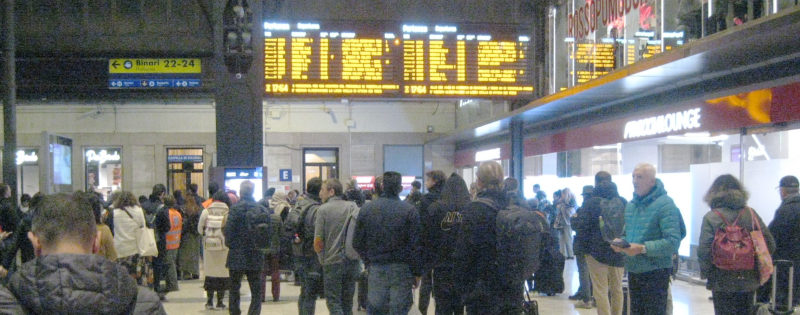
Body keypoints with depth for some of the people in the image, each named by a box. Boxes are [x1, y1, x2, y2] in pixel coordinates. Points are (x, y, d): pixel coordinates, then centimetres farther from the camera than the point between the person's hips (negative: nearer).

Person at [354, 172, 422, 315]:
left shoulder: (366, 208, 2)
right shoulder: (409, 210, -7)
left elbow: (357, 243, 4)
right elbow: (415, 246, -7)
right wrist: (417, 272, 2)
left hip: (375, 269, 2)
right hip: (401, 270, -2)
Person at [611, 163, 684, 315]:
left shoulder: (664, 204, -14)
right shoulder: (631, 204, 12)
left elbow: (673, 242, -21)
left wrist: (642, 248, -28)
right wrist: (620, 242, 1)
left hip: (655, 273, -7)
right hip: (633, 271, 7)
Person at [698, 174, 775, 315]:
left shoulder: (710, 217, -10)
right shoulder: (751, 214, 0)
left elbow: (704, 250, -16)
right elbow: (769, 244, 0)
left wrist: (705, 273, -3)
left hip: (722, 282, -4)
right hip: (749, 281, 4)